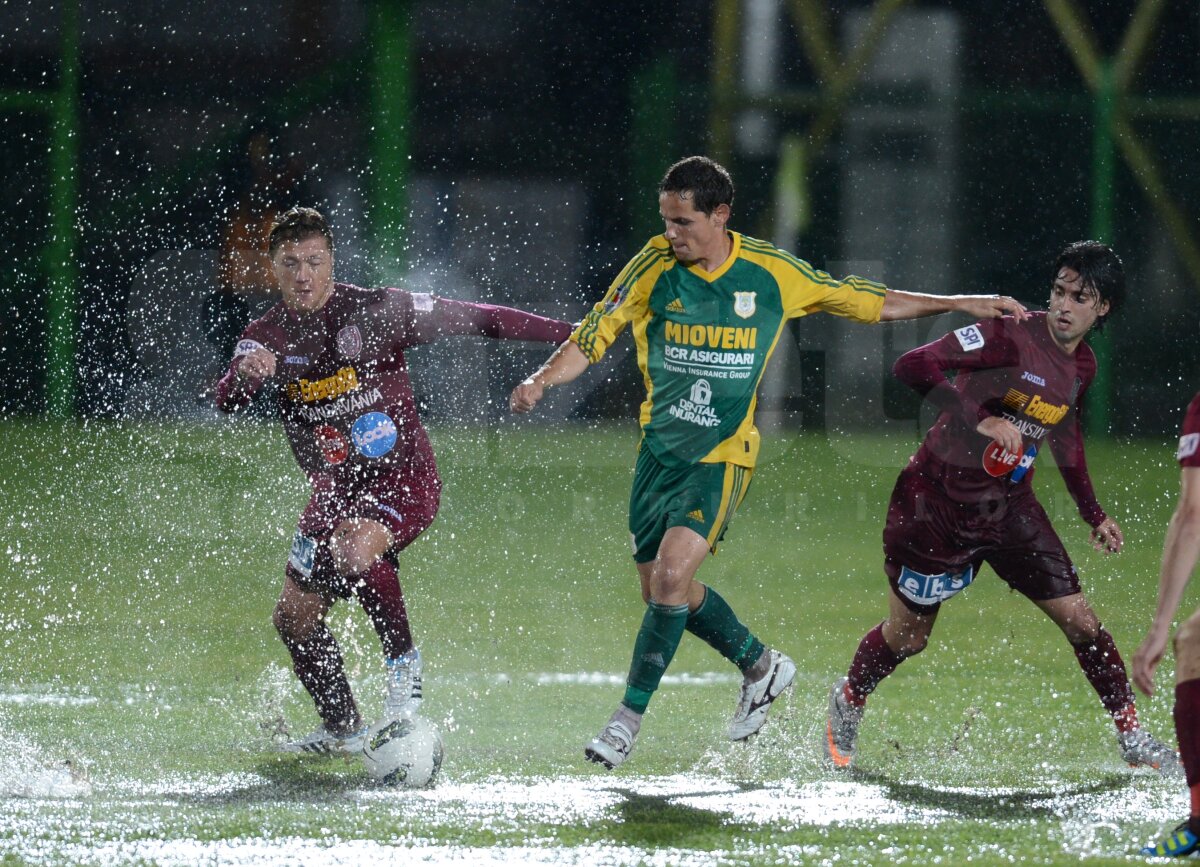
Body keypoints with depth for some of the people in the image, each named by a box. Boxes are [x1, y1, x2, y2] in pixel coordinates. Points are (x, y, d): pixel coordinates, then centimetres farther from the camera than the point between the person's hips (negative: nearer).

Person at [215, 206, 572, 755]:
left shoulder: (375, 311, -13)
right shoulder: (267, 338, -3)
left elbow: (473, 320, -10)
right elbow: (227, 402, -19)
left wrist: (569, 334, -14)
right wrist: (245, 374, -44)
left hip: (403, 479, -6)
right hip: (335, 488, 6)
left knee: (353, 551, -35)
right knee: (294, 616, 7)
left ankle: (404, 662, -14)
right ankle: (341, 729, 29)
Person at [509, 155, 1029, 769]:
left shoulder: (772, 274, -7)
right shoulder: (653, 268, -7)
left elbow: (867, 303, 5)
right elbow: (594, 336, -6)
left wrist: (958, 304, 4)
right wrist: (542, 381, -25)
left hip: (723, 454, -3)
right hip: (660, 446, 3)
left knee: (671, 576, -19)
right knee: (661, 589, 9)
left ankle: (629, 716, -9)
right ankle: (761, 666, 33)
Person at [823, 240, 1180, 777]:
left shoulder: (1083, 366, 3)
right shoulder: (1011, 338, -20)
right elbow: (913, 366, -29)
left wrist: (1094, 516, 24)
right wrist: (979, 419, -38)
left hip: (1009, 507, 5)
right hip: (938, 500, -5)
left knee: (1080, 621, -2)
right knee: (907, 636, 8)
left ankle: (1133, 740, 11)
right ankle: (848, 702, 38)